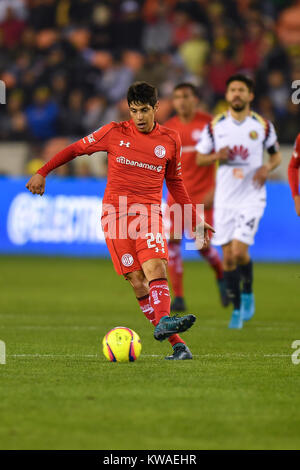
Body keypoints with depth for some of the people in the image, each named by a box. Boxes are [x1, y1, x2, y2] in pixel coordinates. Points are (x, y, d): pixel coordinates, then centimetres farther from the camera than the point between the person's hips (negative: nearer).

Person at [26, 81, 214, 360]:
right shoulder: (115, 133, 4)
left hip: (149, 211, 1)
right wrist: (42, 173, 12)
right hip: (115, 212, -1)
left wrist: (195, 220, 22)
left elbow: (175, 183, 22)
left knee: (155, 266, -26)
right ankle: (176, 343, -17)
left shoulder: (170, 141, 9)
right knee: (137, 280, -13)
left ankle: (163, 323, -45)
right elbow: (76, 149, 15)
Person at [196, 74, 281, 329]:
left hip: (251, 196, -2)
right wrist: (217, 156, -12)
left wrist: (267, 168, -10)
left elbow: (276, 154, 11)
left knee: (239, 252, -15)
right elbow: (200, 158, 9)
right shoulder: (215, 126, 0)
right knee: (228, 257, 2)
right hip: (224, 199, 2)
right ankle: (237, 309, 18)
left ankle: (248, 294, 13)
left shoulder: (263, 126, -2)